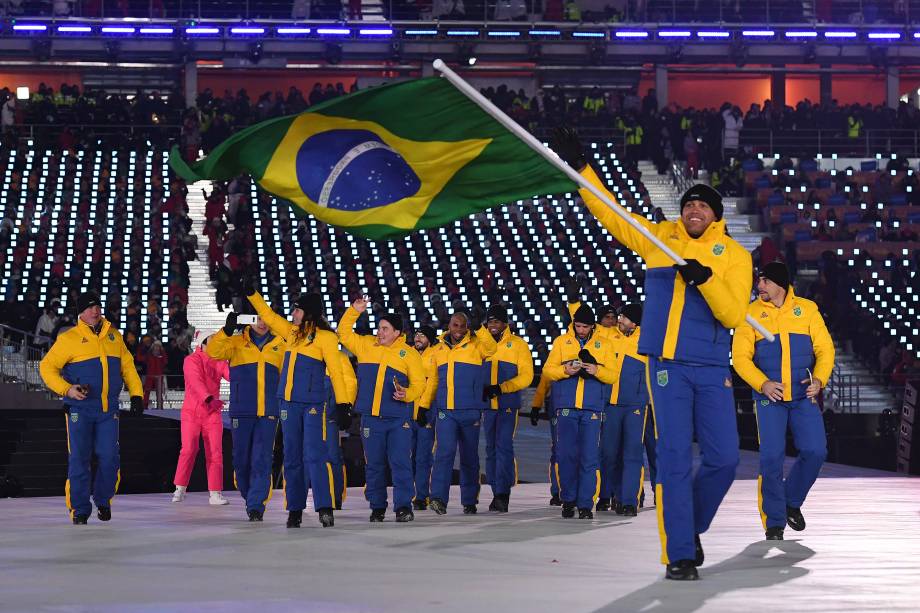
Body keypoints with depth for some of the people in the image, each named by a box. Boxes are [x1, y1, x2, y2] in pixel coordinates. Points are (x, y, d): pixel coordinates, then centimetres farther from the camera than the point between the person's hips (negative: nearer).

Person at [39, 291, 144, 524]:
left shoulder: (114, 336, 11)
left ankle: (103, 500, 20)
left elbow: (127, 365, 17)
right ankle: (79, 509, 6)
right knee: (79, 459, -4)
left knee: (109, 457, -2)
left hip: (109, 409, 3)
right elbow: (47, 367, -2)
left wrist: (136, 394, 9)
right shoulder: (69, 339, -2)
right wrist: (66, 389, -15)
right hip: (80, 409, -3)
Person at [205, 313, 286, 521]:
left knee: (262, 460, -7)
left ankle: (256, 505, -7)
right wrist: (227, 330, -22)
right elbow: (212, 352, -9)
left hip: (269, 413, 0)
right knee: (242, 459, 6)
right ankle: (249, 498, 25)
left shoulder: (279, 346, 12)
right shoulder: (236, 342, 7)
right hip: (241, 411, 0)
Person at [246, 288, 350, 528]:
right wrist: (251, 294, 25)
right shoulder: (292, 332, 13)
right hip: (288, 403, 7)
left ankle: (325, 507, -16)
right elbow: (268, 316, 26)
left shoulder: (325, 337, -6)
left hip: (313, 404, -7)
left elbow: (335, 371, -9)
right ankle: (295, 509, 13)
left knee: (314, 455, -14)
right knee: (292, 458, 8)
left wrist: (342, 403, -14)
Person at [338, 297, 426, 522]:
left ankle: (403, 506, -5)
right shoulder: (366, 345, 10)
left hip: (399, 418, -3)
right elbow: (344, 333, 15)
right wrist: (354, 310, 5)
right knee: (374, 464, 7)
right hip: (371, 417, 3)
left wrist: (407, 394, -18)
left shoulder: (409, 354, 2)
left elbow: (419, 383, 1)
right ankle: (377, 507, 15)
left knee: (400, 462, -8)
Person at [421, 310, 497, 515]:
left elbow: (491, 347, -22)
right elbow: (433, 380, 20)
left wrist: (478, 327, -33)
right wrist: (424, 405, 19)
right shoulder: (439, 350, 12)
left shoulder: (475, 345, 1)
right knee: (445, 452, -14)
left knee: (469, 457, 8)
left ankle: (469, 501, 18)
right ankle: (439, 498, -20)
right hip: (445, 412, 1)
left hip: (470, 412, -1)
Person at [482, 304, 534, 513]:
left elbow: (526, 376, -5)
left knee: (504, 446, -13)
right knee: (491, 448, 7)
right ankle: (497, 493, 14)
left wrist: (500, 388, -16)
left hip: (508, 405, -4)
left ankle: (503, 493, -16)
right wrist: (481, 390, -8)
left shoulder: (518, 344, 1)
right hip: (487, 405, 4)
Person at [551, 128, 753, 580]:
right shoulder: (659, 238, 7)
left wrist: (706, 280, -20)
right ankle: (679, 554, -3)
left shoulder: (734, 255, 3)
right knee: (675, 459, -6)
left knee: (723, 458, -1)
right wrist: (580, 168, 2)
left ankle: (690, 527, 25)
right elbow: (611, 215, 9)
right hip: (668, 364, -1)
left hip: (713, 370, 1)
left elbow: (734, 314, -5)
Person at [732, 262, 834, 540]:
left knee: (815, 451, -7)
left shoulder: (807, 309, 6)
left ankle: (792, 501, 19)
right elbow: (741, 356, -3)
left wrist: (819, 378, -14)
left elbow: (825, 348, 4)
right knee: (772, 457, -8)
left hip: (804, 396, 2)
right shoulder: (751, 313, 2)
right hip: (769, 396, -1)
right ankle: (774, 522, 4)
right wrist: (762, 383, -18)